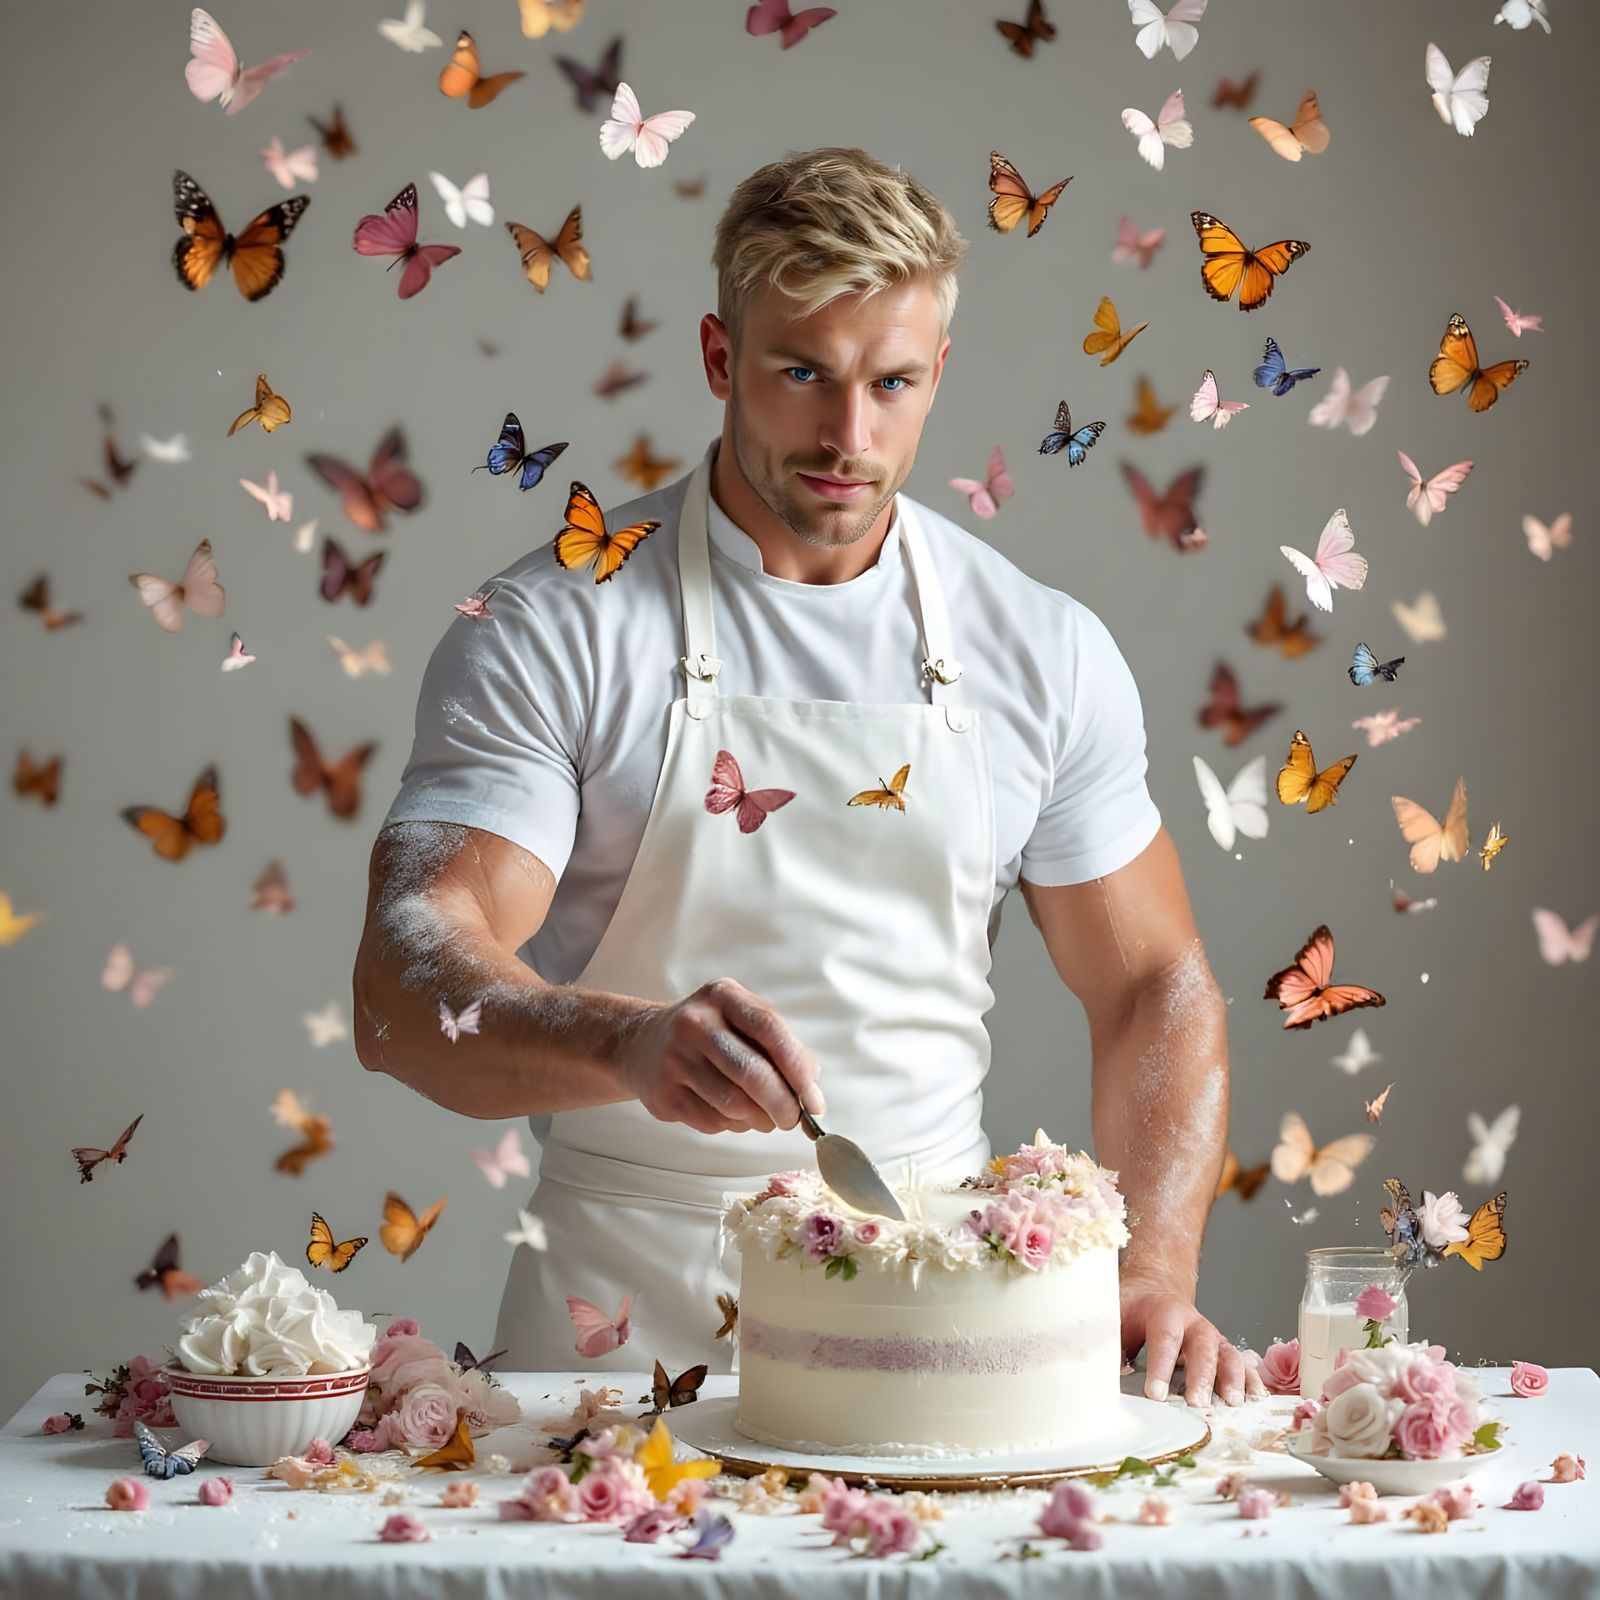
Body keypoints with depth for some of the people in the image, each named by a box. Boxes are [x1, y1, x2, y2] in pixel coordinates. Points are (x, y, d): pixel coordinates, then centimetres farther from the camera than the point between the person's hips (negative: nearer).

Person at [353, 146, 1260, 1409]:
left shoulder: (1046, 653, 7)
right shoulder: (551, 632, -4)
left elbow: (1153, 986, 14)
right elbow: (409, 984, -14)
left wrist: (1157, 1278, -2)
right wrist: (632, 1043, -34)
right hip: (626, 1317, -2)